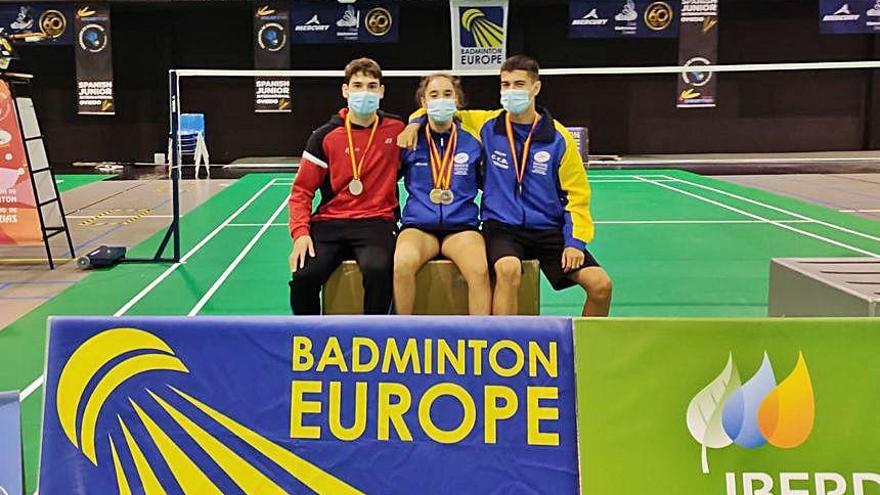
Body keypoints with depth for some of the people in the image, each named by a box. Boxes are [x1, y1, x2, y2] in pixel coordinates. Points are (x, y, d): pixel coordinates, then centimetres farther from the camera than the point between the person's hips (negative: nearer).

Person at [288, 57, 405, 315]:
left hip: (377, 221, -1)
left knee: (378, 270, -34)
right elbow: (302, 190, 6)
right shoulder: (325, 136, 4)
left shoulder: (396, 128, 4)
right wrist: (300, 233, -8)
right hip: (329, 223, 1)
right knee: (304, 275, -25)